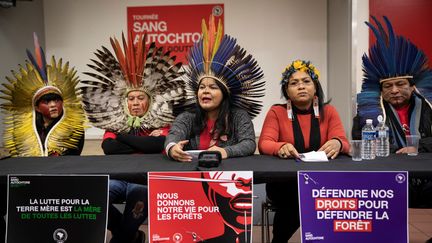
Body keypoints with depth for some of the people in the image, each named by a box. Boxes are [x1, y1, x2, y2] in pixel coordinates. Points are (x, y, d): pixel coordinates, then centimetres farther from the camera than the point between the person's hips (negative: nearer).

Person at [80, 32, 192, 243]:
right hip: (116, 176, 4)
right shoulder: (115, 123, 15)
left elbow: (159, 145, -16)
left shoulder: (161, 123, 7)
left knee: (138, 195, -37)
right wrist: (144, 143, -7)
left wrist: (124, 137, -4)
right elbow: (108, 147, -5)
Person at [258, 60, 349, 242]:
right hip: (284, 180, -1)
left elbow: (344, 144, -3)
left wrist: (337, 144, -30)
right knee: (293, 201, -32)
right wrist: (281, 148, -34)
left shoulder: (328, 112, 6)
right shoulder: (276, 112, 2)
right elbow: (264, 144, -9)